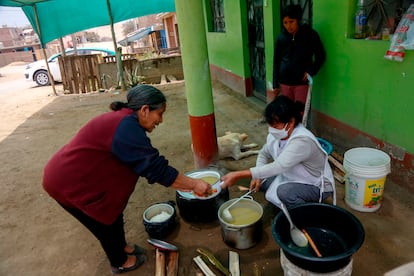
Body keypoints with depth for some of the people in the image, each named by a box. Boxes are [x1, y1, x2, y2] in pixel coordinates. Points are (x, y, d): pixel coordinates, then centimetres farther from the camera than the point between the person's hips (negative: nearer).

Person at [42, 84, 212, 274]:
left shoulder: (124, 120, 4)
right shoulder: (127, 128, -27)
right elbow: (155, 167, -26)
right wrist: (194, 184, -18)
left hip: (76, 175, 9)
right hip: (68, 182, -9)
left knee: (113, 210, 21)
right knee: (106, 223, 10)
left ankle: (121, 247, 46)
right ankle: (120, 263, 35)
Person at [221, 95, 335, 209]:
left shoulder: (302, 140, -35)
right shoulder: (276, 135, -12)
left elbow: (277, 167, -42)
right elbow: (264, 154, 6)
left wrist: (238, 174, -45)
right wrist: (258, 176, -12)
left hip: (318, 185, -7)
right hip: (293, 177, 8)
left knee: (284, 192, -33)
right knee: (260, 182, -2)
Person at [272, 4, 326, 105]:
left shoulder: (310, 34, -4)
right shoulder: (281, 37, 2)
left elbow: (321, 56, 2)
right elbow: (276, 61, 6)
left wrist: (311, 71, -13)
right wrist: (275, 84, 3)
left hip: (302, 82, -3)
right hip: (284, 82, 3)